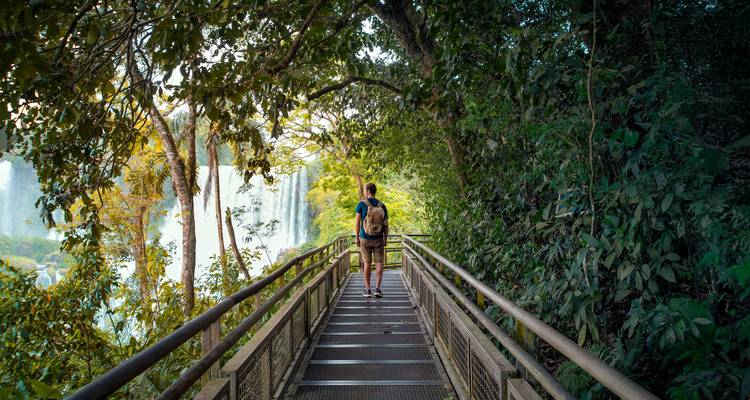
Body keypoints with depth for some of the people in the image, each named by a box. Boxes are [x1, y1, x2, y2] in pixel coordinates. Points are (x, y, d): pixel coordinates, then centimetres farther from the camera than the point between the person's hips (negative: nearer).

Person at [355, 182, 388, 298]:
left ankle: (367, 290, 9)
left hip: (365, 239, -1)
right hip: (378, 239, 1)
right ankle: (377, 288, -3)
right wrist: (385, 240, 10)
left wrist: (357, 238, -2)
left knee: (367, 263, 9)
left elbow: (357, 223, -12)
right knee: (379, 263, 8)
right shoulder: (382, 206, -3)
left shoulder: (361, 204, -11)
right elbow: (386, 225, -2)